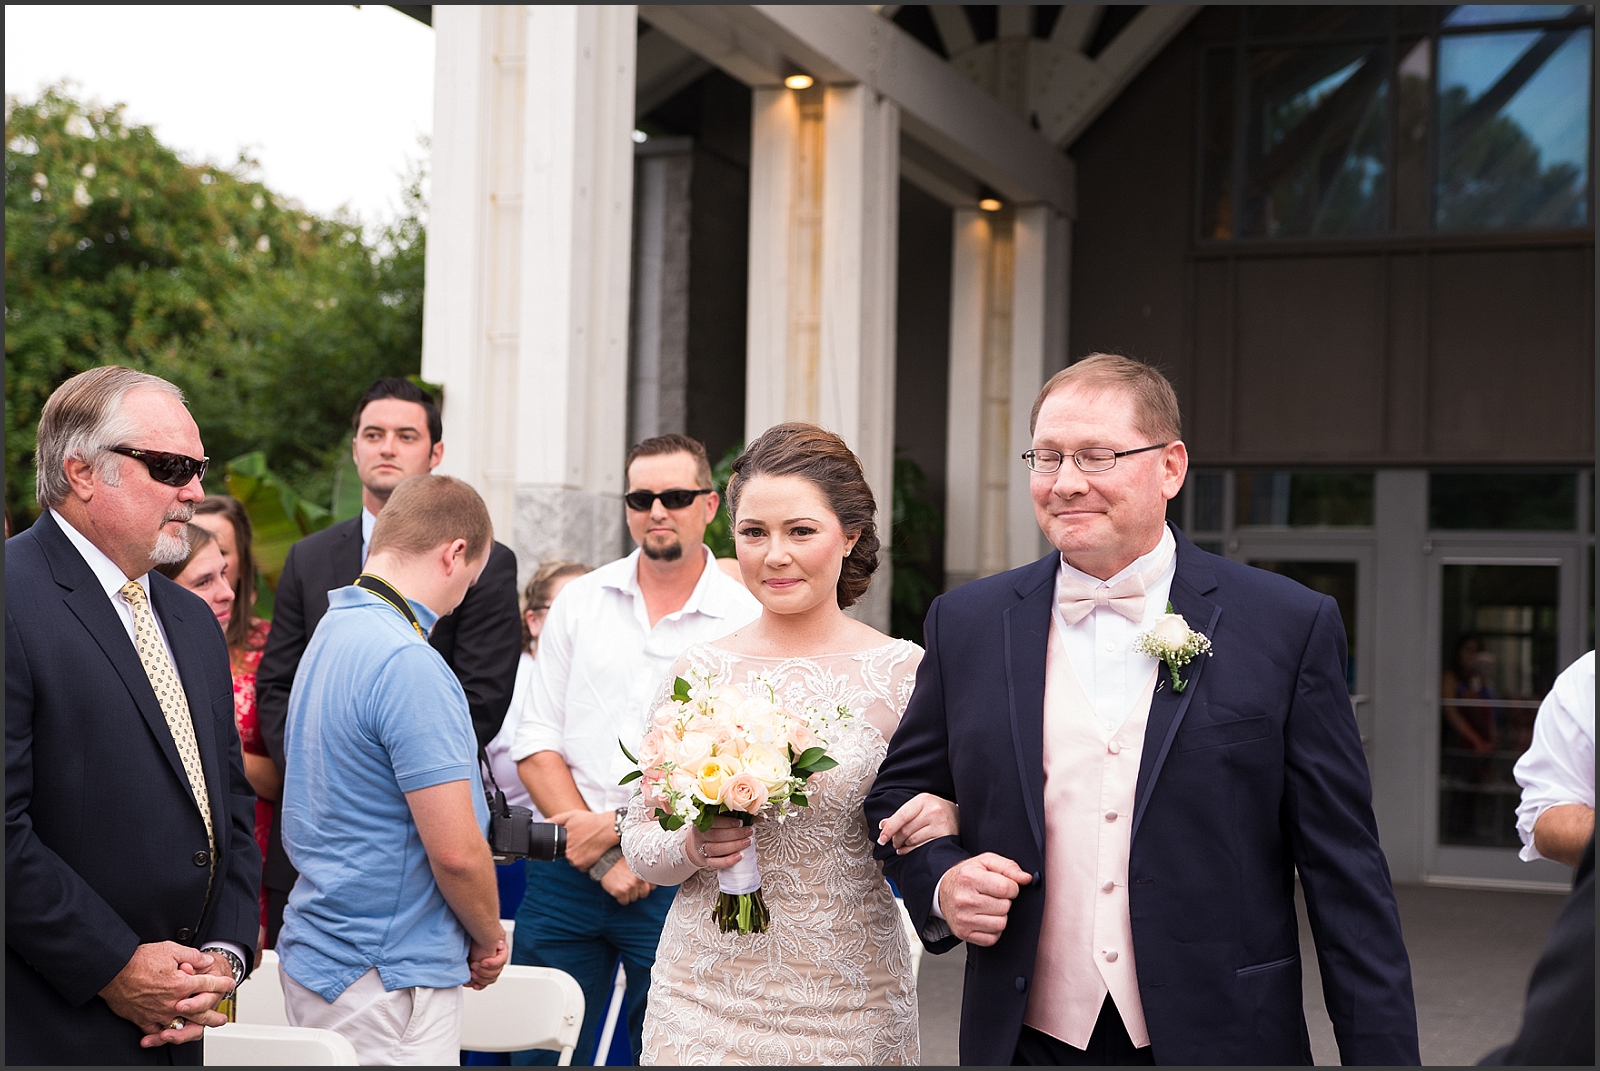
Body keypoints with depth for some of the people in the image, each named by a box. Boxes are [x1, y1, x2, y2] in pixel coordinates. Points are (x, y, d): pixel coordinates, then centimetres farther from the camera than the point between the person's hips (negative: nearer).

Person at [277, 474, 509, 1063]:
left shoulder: (330, 634, 10)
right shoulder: (408, 663, -20)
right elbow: (456, 851, -22)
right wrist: (490, 941, -2)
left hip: (318, 960, 10)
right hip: (387, 981, -10)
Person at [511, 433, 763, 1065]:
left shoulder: (746, 622, -2)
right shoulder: (580, 603, 7)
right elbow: (537, 741, 3)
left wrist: (621, 828, -13)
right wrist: (603, 859, -7)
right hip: (566, 872, 3)